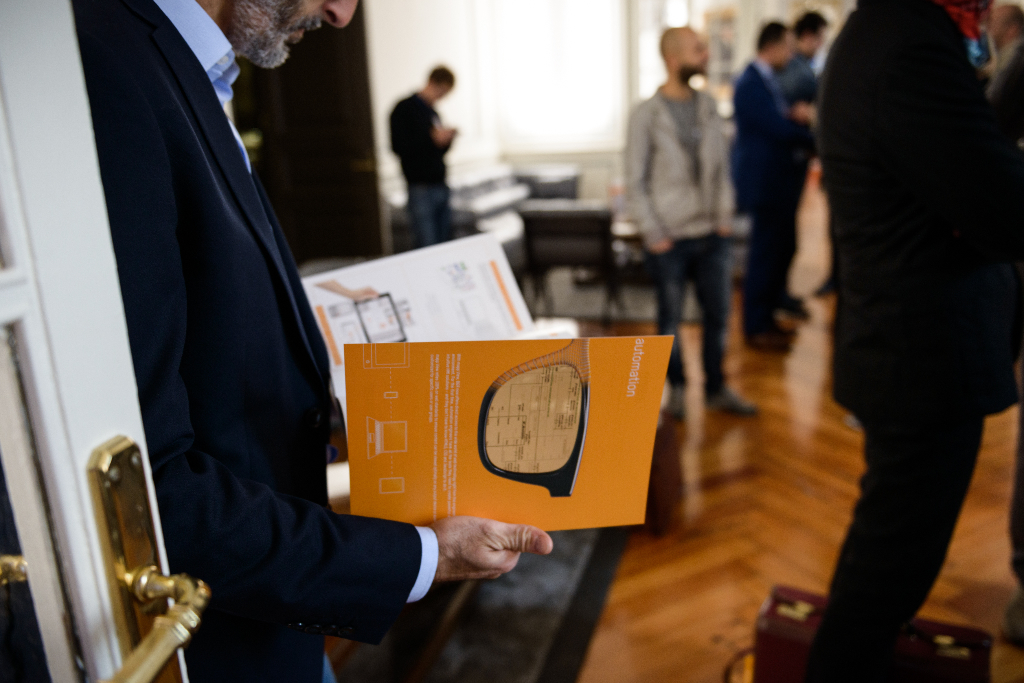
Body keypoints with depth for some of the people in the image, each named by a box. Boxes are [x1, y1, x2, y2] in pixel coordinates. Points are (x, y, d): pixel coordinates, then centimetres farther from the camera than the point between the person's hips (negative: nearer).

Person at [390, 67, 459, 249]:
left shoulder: (433, 112, 19)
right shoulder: (405, 109, -3)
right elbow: (399, 147, -13)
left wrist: (447, 140, 2)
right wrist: (432, 138, -17)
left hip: (441, 186, 7)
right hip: (421, 188, -7)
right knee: (428, 247, -12)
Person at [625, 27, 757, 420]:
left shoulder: (708, 108, 6)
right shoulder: (646, 116, -8)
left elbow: (722, 166, 12)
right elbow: (635, 184, -8)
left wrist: (724, 217, 5)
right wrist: (654, 235, -10)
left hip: (711, 236, 5)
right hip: (670, 240, -4)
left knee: (718, 314, 10)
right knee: (671, 318, 8)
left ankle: (716, 389, 27)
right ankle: (677, 387, 28)